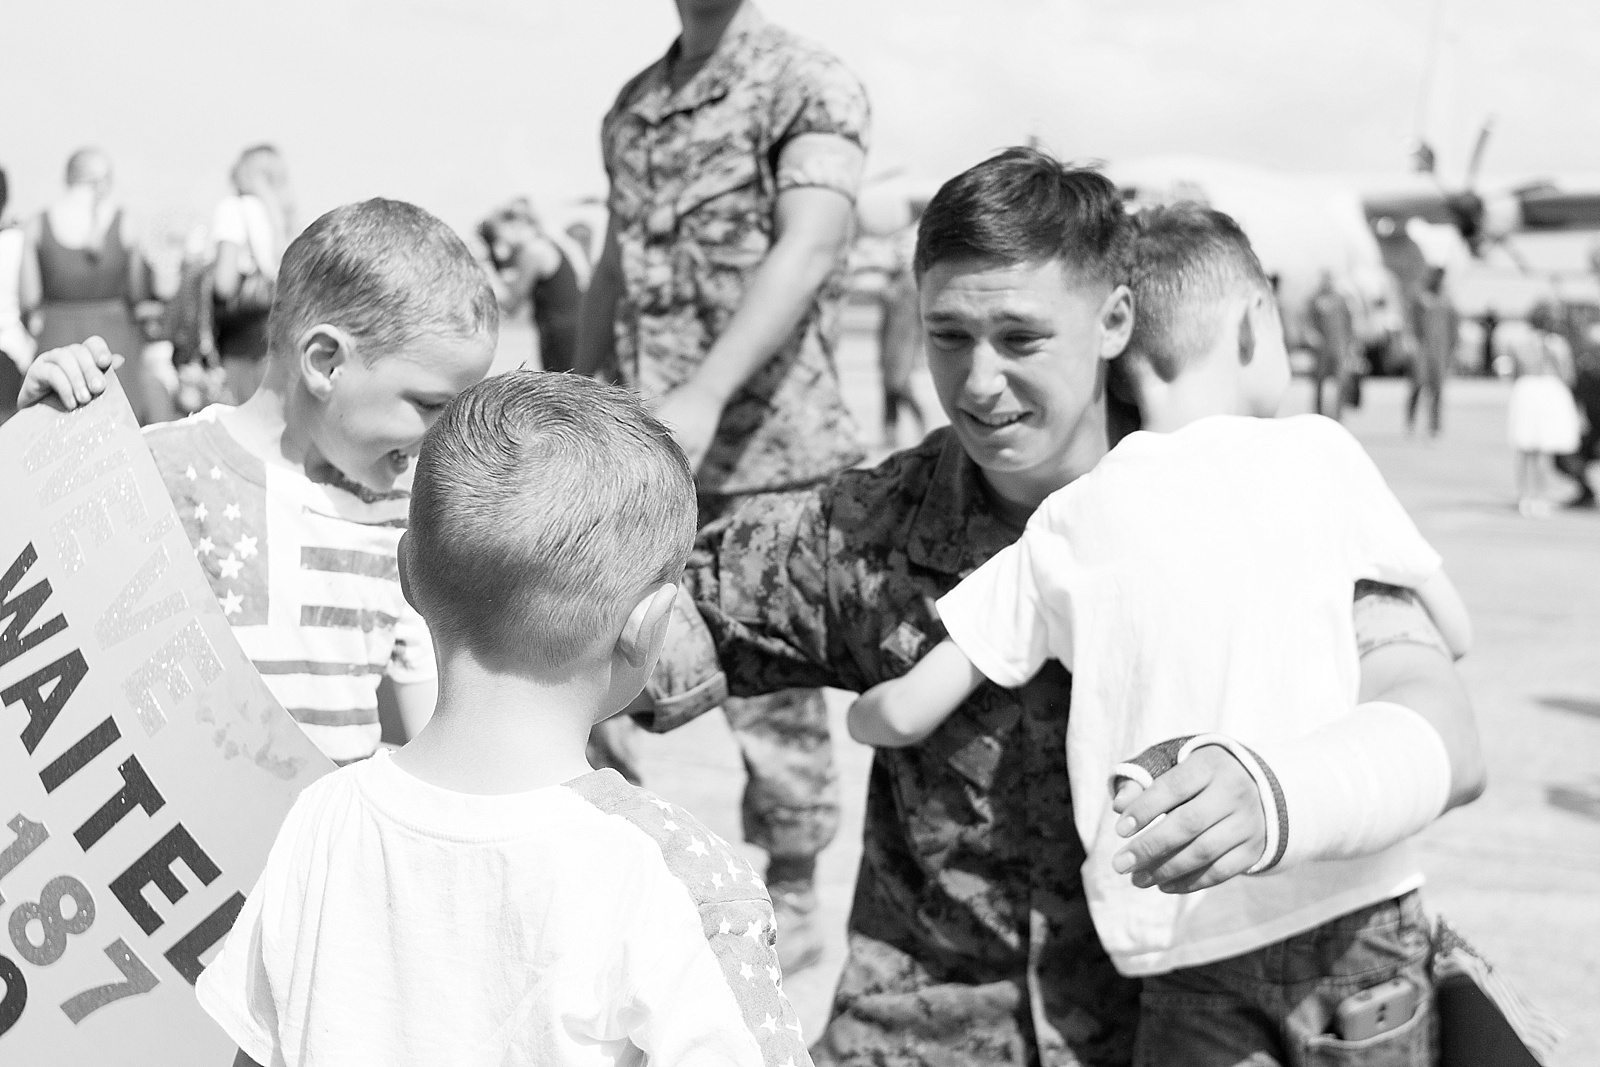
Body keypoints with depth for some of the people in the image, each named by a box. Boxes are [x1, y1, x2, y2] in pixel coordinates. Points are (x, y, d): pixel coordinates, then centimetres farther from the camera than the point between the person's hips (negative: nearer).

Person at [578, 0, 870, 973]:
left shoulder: (810, 86, -8)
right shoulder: (632, 104, 13)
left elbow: (808, 250, -23)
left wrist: (703, 398, -35)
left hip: (767, 447, -6)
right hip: (640, 452, 6)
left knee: (769, 684, 4)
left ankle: (788, 906, 22)